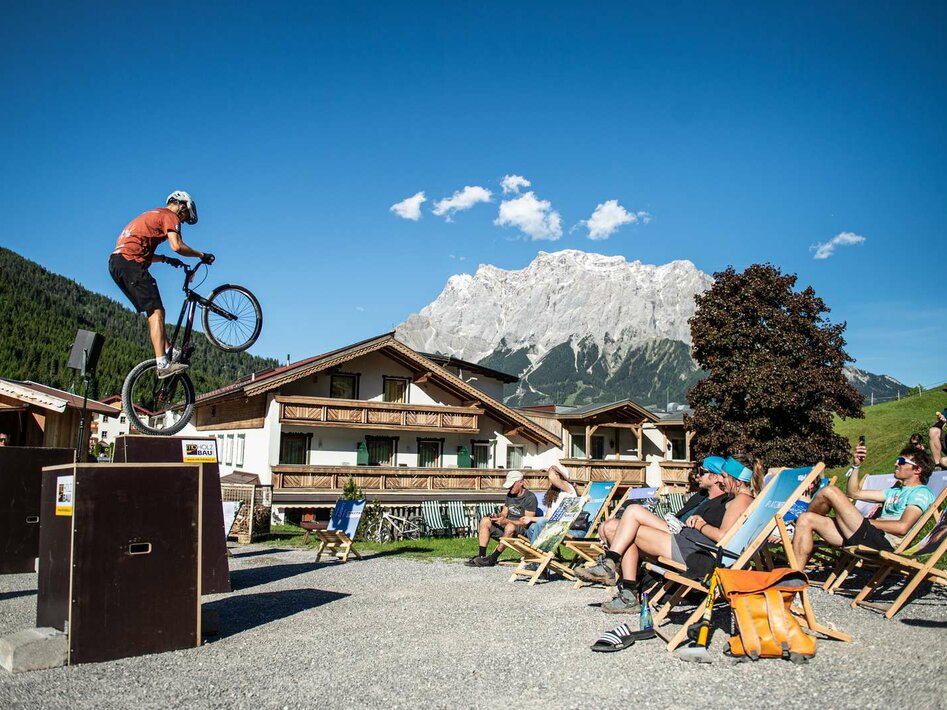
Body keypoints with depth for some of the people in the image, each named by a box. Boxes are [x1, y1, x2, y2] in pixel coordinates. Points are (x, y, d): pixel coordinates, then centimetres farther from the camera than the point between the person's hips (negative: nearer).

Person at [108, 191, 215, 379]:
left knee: (154, 311, 13)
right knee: (156, 311, -14)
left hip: (116, 262, 10)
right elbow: (177, 246, -14)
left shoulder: (152, 215, 31)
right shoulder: (170, 216, 2)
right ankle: (163, 365, -22)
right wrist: (201, 255, -2)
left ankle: (168, 353, 10)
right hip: (131, 262, -10)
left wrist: (165, 259, 29)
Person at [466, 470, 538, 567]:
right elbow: (504, 513, 15)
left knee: (510, 527, -39)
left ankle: (492, 559, -28)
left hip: (523, 530, -8)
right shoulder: (510, 495, 11)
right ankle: (482, 556, -14)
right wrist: (497, 516, -10)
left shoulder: (530, 497, -14)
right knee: (485, 521, -7)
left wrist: (506, 521, -29)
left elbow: (527, 521, -20)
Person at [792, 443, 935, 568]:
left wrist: (869, 521, -6)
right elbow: (854, 493, 31)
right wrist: (856, 465, 22)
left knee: (830, 491, -16)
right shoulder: (896, 490, 30)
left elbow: (902, 527, -15)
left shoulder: (921, 493, 2)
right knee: (806, 520, -4)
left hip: (881, 541, -9)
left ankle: (798, 525, 11)